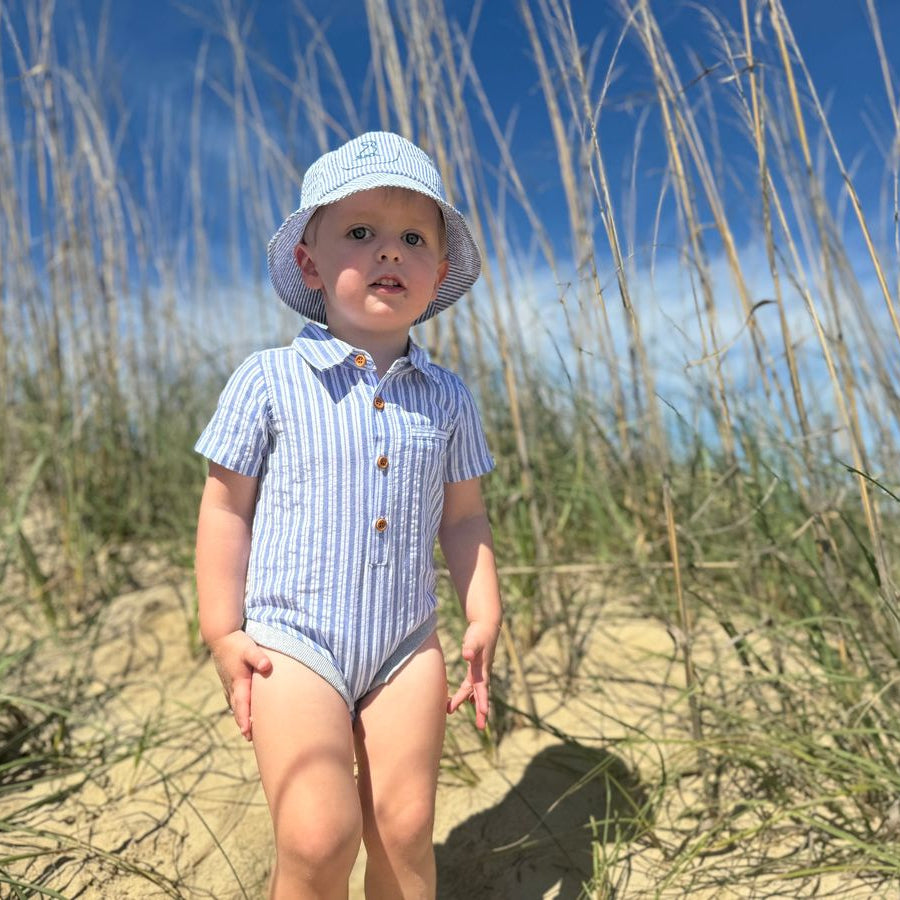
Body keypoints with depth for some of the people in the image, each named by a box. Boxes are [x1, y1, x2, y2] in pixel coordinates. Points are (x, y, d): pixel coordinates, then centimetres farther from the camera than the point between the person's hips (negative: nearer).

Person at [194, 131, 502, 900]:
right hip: (293, 641, -3)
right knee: (319, 838, -9)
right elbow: (226, 508, -2)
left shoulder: (447, 398, 2)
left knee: (405, 831, 10)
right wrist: (223, 633, -3)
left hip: (407, 647, 3)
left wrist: (485, 618, 4)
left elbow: (463, 518, 9)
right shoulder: (270, 380, -7)